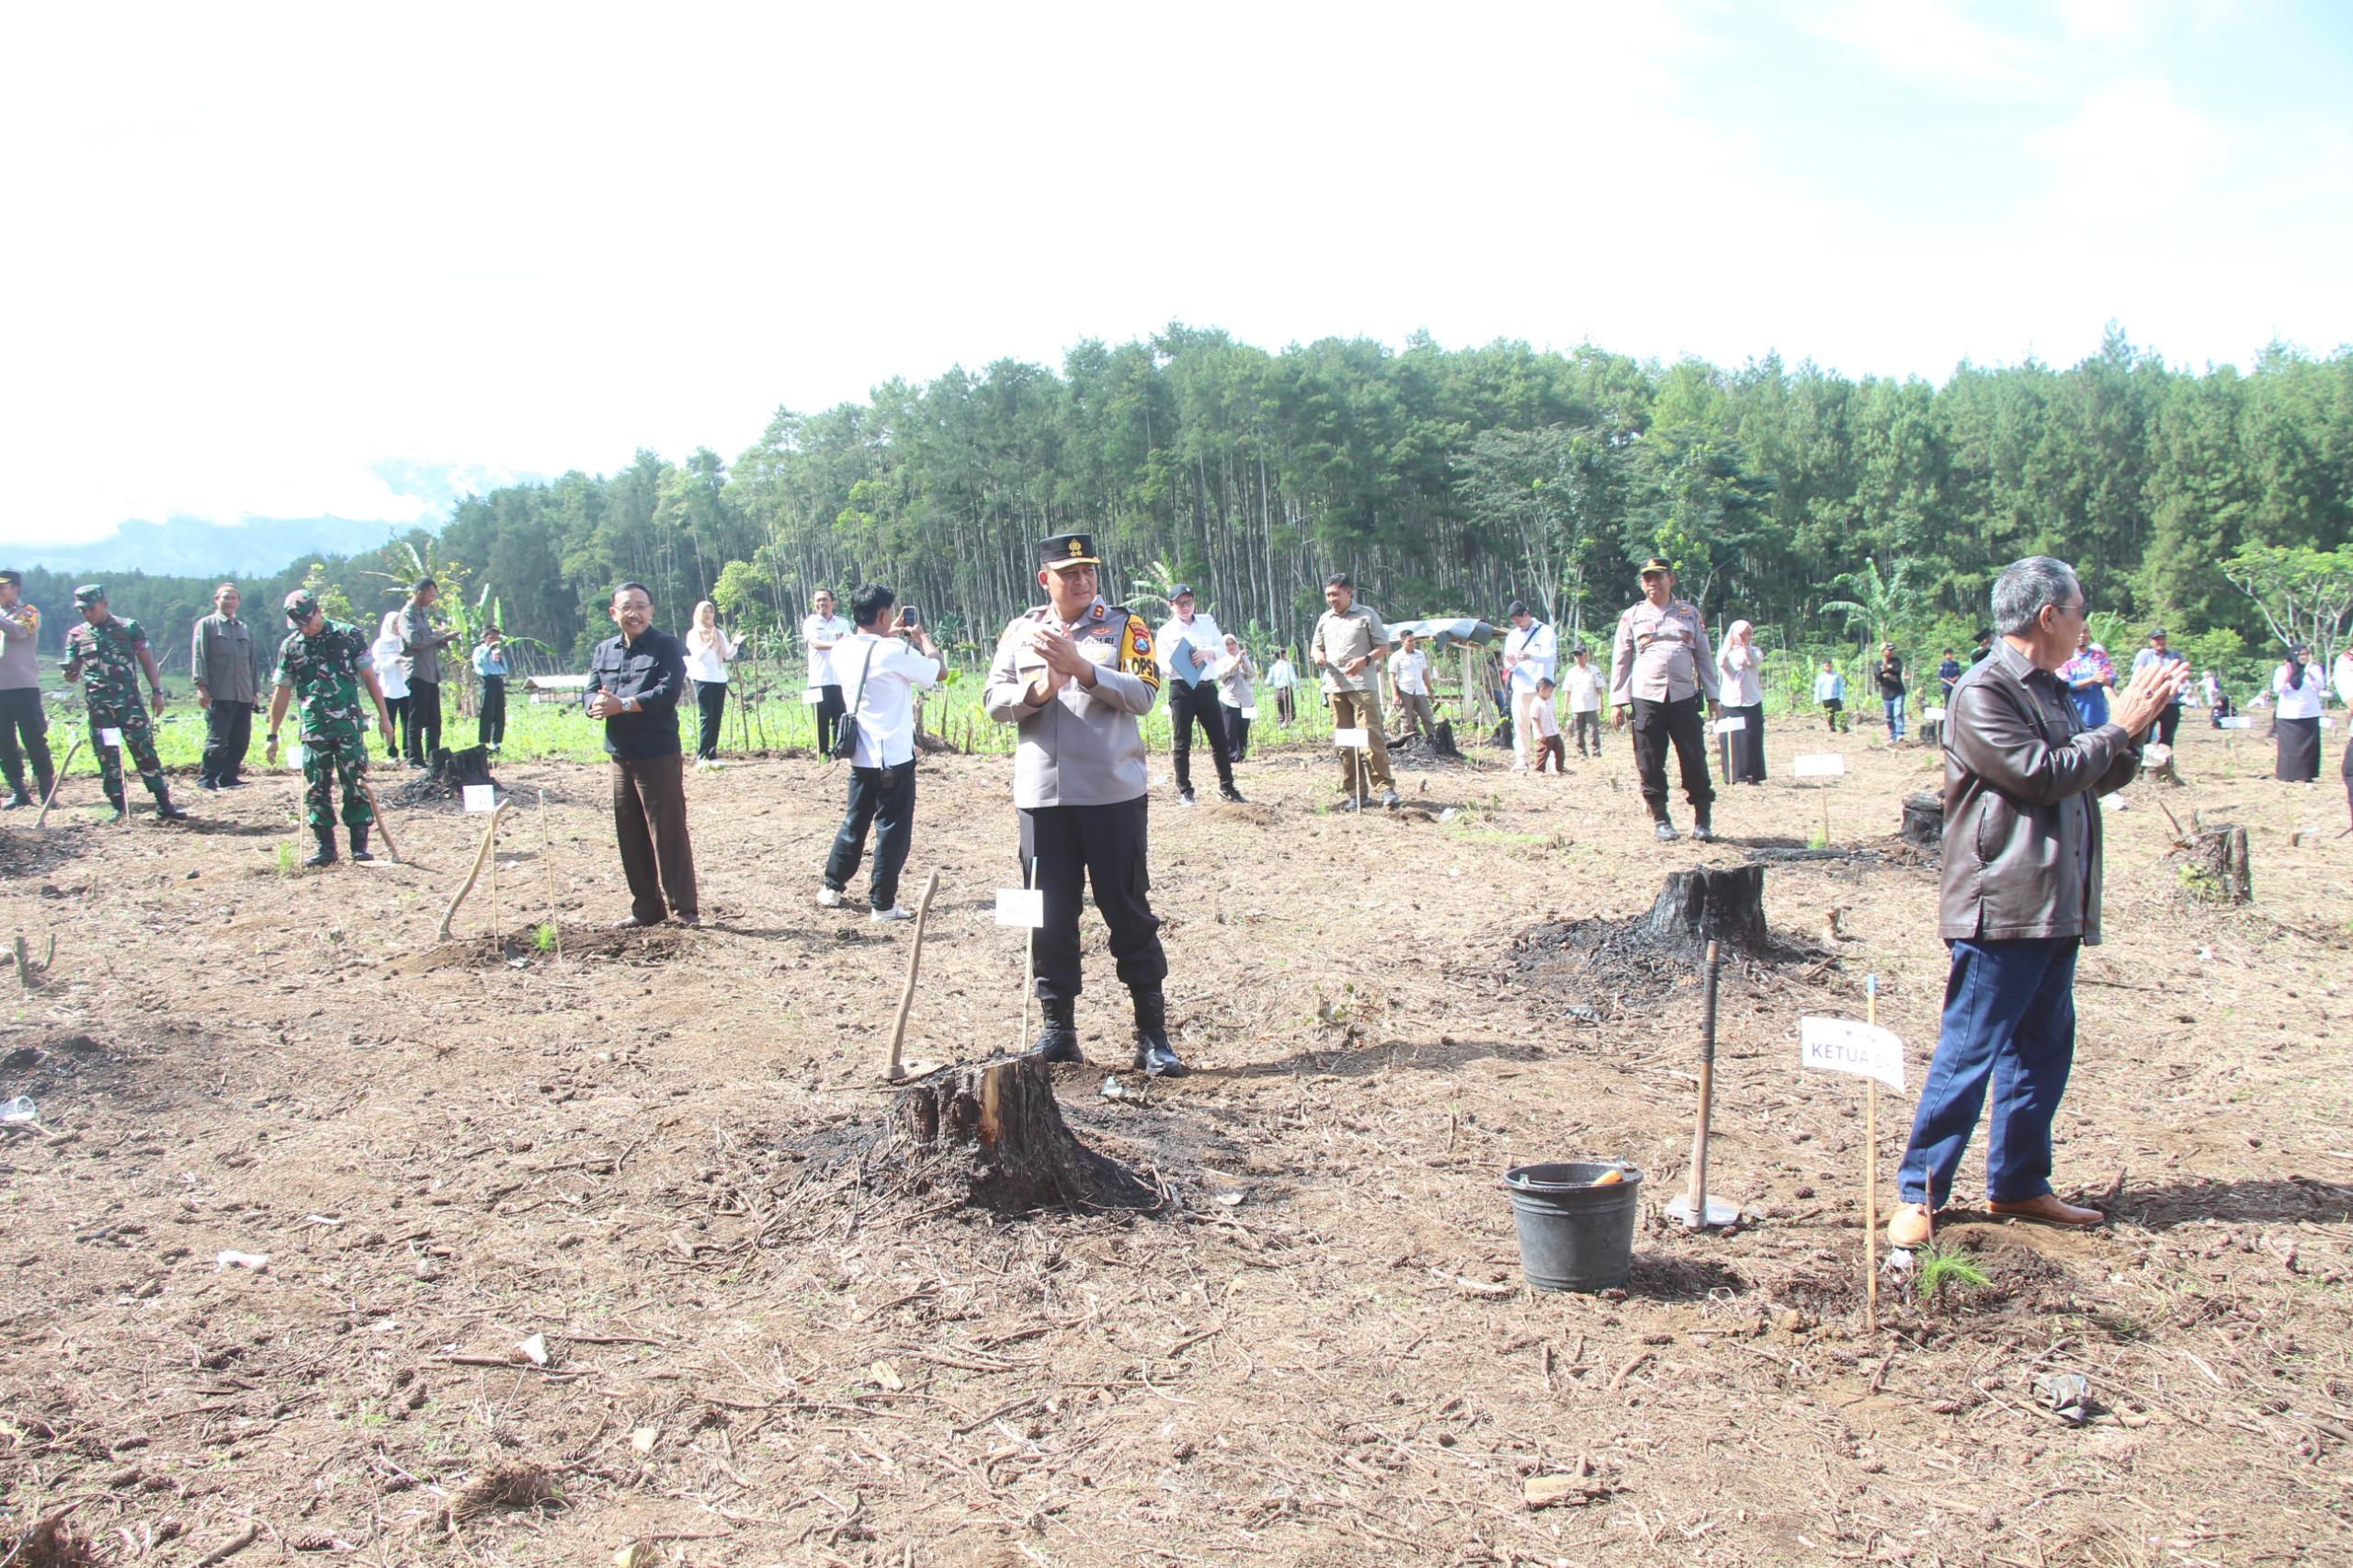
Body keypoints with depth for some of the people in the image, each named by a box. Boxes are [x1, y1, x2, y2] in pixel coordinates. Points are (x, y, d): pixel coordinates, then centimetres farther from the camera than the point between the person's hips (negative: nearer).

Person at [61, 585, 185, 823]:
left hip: (129, 702, -2)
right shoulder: (76, 635, 9)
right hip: (98, 705, 3)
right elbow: (73, 674, 10)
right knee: (107, 758, 4)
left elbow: (147, 660, 5)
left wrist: (157, 691, -2)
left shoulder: (129, 628, 2)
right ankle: (118, 807, 11)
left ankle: (163, 805, -6)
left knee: (145, 751, -6)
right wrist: (70, 674, -14)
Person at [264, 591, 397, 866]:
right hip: (313, 729, 3)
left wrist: (384, 717, 1)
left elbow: (369, 677, 4)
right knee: (316, 790, 3)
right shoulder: (290, 647, 7)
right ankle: (325, 846, 10)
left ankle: (360, 844, 4)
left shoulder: (348, 635, 0)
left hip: (349, 725, -2)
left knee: (356, 785, -3)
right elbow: (281, 693, 12)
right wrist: (273, 735, 12)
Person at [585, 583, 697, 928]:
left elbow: (668, 692, -16)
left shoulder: (666, 646, -4)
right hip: (621, 754, 6)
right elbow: (590, 693, 7)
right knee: (631, 836, 9)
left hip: (659, 754, -6)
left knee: (668, 832, -5)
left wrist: (622, 704, -21)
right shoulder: (604, 650, 14)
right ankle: (646, 908, 18)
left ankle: (684, 908, 2)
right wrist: (597, 704, -17)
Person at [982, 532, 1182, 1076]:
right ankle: (1057, 1030, 18)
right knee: (1050, 917, 7)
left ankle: (1152, 1034, 7)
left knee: (1129, 913, 2)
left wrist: (1080, 667, -19)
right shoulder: (1020, 632, 10)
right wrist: (1039, 690, -15)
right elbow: (994, 701, 3)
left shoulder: (1124, 625, 2)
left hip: (1114, 794, -2)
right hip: (1042, 796, 3)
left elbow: (1143, 695, -10)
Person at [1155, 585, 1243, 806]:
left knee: (1219, 738, 4)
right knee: (1183, 743, 0)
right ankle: (1184, 791, 5)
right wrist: (1177, 664, -25)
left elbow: (1222, 648, 5)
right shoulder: (1166, 631, 3)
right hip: (1181, 688, -2)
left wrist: (1207, 653, -15)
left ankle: (1226, 787, 13)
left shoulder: (1207, 622, 11)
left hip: (1206, 686, 3)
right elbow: (1163, 664, -3)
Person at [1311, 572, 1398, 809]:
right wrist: (1317, 655, 0)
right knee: (1344, 742, 4)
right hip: (1335, 686, 5)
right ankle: (1355, 793, 8)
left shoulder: (1366, 616, 1)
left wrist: (1365, 660, -17)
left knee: (1370, 736, -13)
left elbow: (1384, 647, 1)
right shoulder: (1325, 619, 16)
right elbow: (1315, 646, 25)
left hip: (1363, 685, -5)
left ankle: (1386, 786, -7)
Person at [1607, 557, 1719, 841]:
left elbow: (1704, 656, 14)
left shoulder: (1690, 613, 12)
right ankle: (1660, 819, 10)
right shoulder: (1632, 616, 9)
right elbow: (1620, 660, 9)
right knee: (1650, 764, 0)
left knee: (1695, 760, -2)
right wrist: (1617, 701, 2)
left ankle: (1702, 819, 7)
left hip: (1684, 697, 0)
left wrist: (1712, 696, 7)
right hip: (1646, 698, 0)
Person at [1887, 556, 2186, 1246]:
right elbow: (2042, 775, -19)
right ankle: (1917, 1194, 4)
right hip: (2001, 906, -9)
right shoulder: (1982, 691, -12)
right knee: (1969, 1053, -4)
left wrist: (2133, 727, 7)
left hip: (2055, 905, 9)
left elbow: (2094, 779, 21)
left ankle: (2019, 1184, 24)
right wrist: (2119, 726, -9)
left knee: (2042, 1051, 13)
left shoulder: (2050, 692, 15)